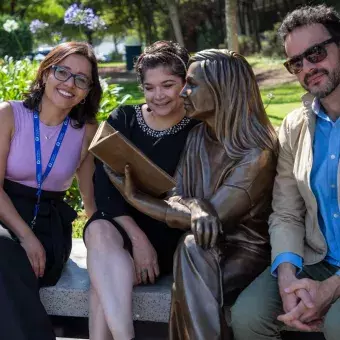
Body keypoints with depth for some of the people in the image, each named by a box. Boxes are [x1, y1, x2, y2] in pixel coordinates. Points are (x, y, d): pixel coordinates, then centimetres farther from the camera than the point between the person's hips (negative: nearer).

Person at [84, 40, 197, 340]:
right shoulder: (122, 121, 3)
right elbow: (104, 188, -5)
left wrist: (150, 242, -18)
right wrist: (137, 238, -18)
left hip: (173, 235, -3)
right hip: (123, 225, 3)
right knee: (99, 231, -33)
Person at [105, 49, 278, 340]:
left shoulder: (256, 155, -18)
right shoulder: (196, 137, 3)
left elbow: (216, 217, -19)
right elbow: (177, 199, -4)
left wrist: (134, 197, -12)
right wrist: (197, 207, -32)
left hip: (247, 249, -4)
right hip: (206, 249, 4)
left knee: (192, 249, -33)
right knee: (192, 246, -31)